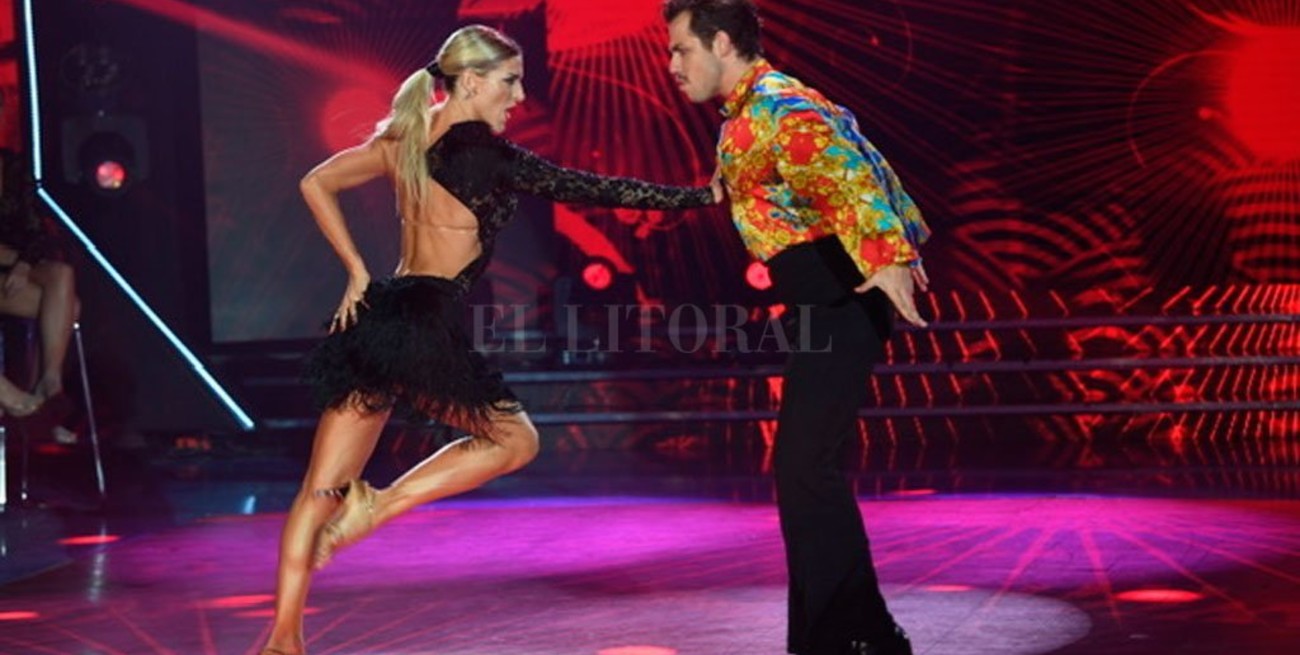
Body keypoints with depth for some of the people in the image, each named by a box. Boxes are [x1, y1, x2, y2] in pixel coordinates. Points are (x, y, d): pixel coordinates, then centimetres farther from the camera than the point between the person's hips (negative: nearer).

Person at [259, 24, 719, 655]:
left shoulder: (405, 138, 12)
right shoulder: (480, 149, -10)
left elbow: (315, 184, 18)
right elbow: (588, 189, -10)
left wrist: (357, 271, 17)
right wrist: (706, 196, -6)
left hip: (377, 317, 8)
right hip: (425, 329, -8)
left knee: (322, 489, 9)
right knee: (515, 439, 14)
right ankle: (378, 505, 0)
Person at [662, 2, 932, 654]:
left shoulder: (776, 106, -14)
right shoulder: (753, 111, 18)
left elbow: (845, 175, -31)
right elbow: (857, 162, 25)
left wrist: (883, 257, -45)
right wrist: (899, 245, 28)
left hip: (838, 305, -11)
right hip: (827, 304, 11)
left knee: (804, 464, -11)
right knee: (808, 464, 13)